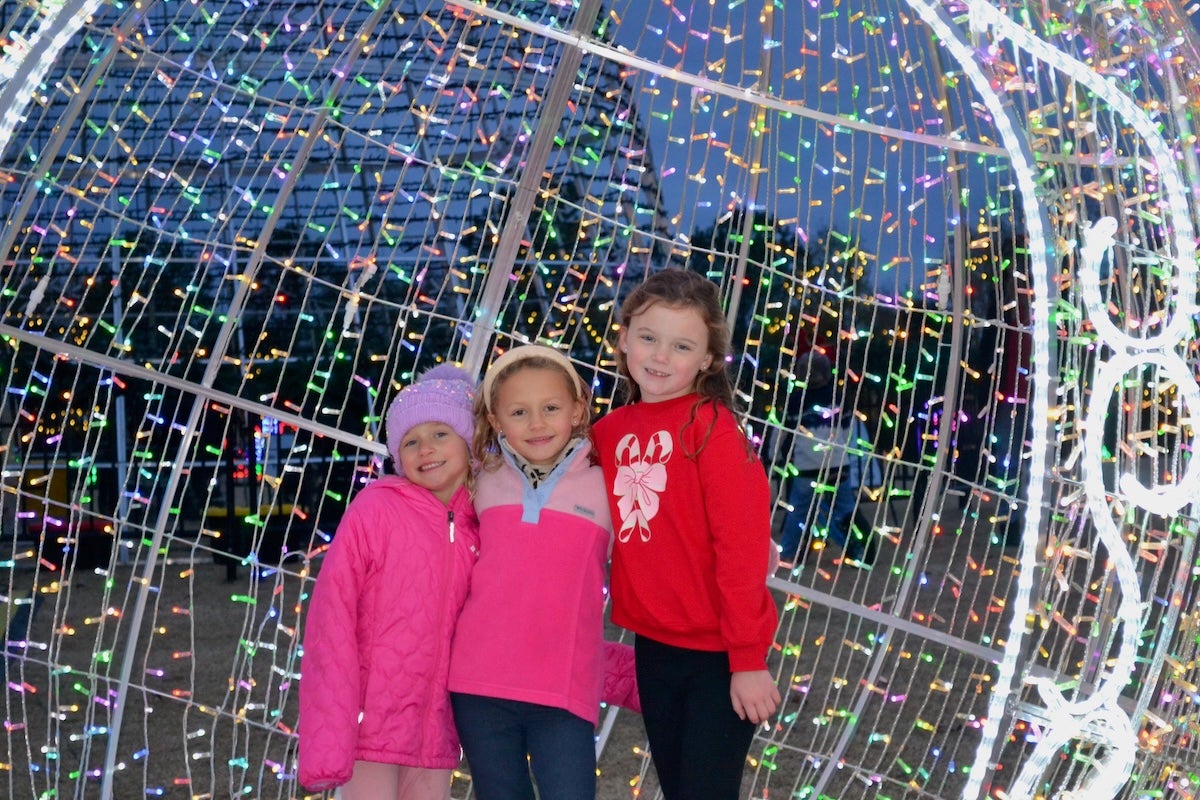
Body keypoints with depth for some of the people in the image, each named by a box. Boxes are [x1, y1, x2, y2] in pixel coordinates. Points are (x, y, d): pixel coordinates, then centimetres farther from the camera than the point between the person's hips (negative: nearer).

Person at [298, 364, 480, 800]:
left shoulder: (480, 524, 2)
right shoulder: (376, 509, -10)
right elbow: (332, 617, -14)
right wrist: (327, 740, -19)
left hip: (433, 724, 4)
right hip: (372, 714, -4)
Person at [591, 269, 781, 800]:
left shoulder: (710, 424, -12)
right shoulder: (610, 431, 4)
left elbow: (742, 545, -16)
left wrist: (748, 659, -18)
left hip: (719, 650, -5)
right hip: (653, 644, 6)